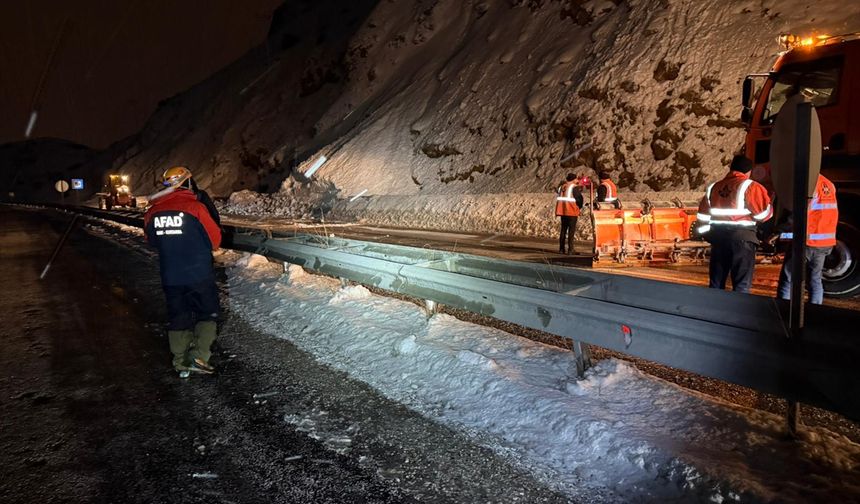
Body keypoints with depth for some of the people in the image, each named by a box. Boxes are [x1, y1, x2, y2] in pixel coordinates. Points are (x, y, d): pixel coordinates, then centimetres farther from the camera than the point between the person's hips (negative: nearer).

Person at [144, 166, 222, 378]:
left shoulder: (152, 213, -1)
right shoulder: (195, 207, -15)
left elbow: (153, 241, 14)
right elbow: (215, 239, -7)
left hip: (170, 278, 5)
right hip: (199, 275, -4)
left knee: (178, 318, 14)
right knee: (208, 314, 10)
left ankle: (181, 363, 18)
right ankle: (198, 357, 0)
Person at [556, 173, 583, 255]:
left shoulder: (562, 186, 11)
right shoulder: (574, 187, -9)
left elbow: (558, 193, 14)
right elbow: (579, 198, -9)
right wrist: (579, 206, 7)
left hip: (562, 210, 7)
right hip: (572, 210, -6)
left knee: (563, 229, 13)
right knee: (571, 229, -3)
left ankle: (561, 249, 14)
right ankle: (570, 249, -7)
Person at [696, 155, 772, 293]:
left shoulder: (713, 187, 12)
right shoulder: (750, 187, -6)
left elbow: (703, 216, 14)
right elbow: (764, 213, -6)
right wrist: (769, 202, 14)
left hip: (718, 237, 5)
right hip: (742, 238, -5)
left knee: (716, 282, 12)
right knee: (742, 284, 0)